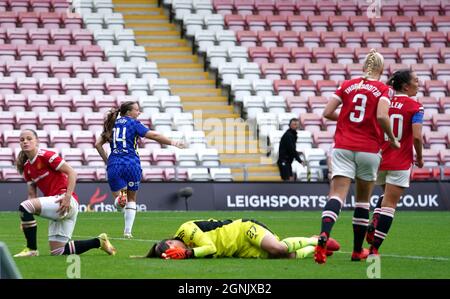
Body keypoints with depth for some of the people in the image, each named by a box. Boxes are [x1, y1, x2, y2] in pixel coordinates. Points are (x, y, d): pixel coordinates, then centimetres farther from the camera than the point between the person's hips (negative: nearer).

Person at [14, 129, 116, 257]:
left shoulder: (45, 155, -8)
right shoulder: (26, 167, 15)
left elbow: (72, 173, -12)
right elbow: (32, 195, 16)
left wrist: (67, 196, -22)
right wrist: (26, 219, 2)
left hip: (66, 202, -9)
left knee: (24, 207, -26)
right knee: (57, 252, 6)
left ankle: (31, 249, -15)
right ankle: (99, 241, 21)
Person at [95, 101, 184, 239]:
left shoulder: (112, 124, 13)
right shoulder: (133, 124, 0)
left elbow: (98, 144, 11)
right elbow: (153, 136, -8)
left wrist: (107, 161, 18)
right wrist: (172, 143, -2)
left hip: (114, 165, 2)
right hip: (132, 164, -2)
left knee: (119, 203, 2)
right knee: (131, 199, 15)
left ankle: (120, 196, -34)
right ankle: (128, 231, 9)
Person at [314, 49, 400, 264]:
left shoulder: (347, 85, 9)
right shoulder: (384, 90, -1)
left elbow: (327, 112, 4)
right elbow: (381, 116, -17)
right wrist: (393, 139, -3)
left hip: (343, 147, 1)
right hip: (369, 149, -1)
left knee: (337, 195, -9)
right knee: (363, 200, 14)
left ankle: (323, 236, -36)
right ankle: (358, 250, 22)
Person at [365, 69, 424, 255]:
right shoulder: (415, 107, -9)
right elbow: (417, 136, -18)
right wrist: (419, 157, -1)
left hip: (379, 160, 5)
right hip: (400, 163, -5)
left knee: (387, 195, 29)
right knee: (390, 203, -1)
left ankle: (374, 225, 4)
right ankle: (374, 248, -5)